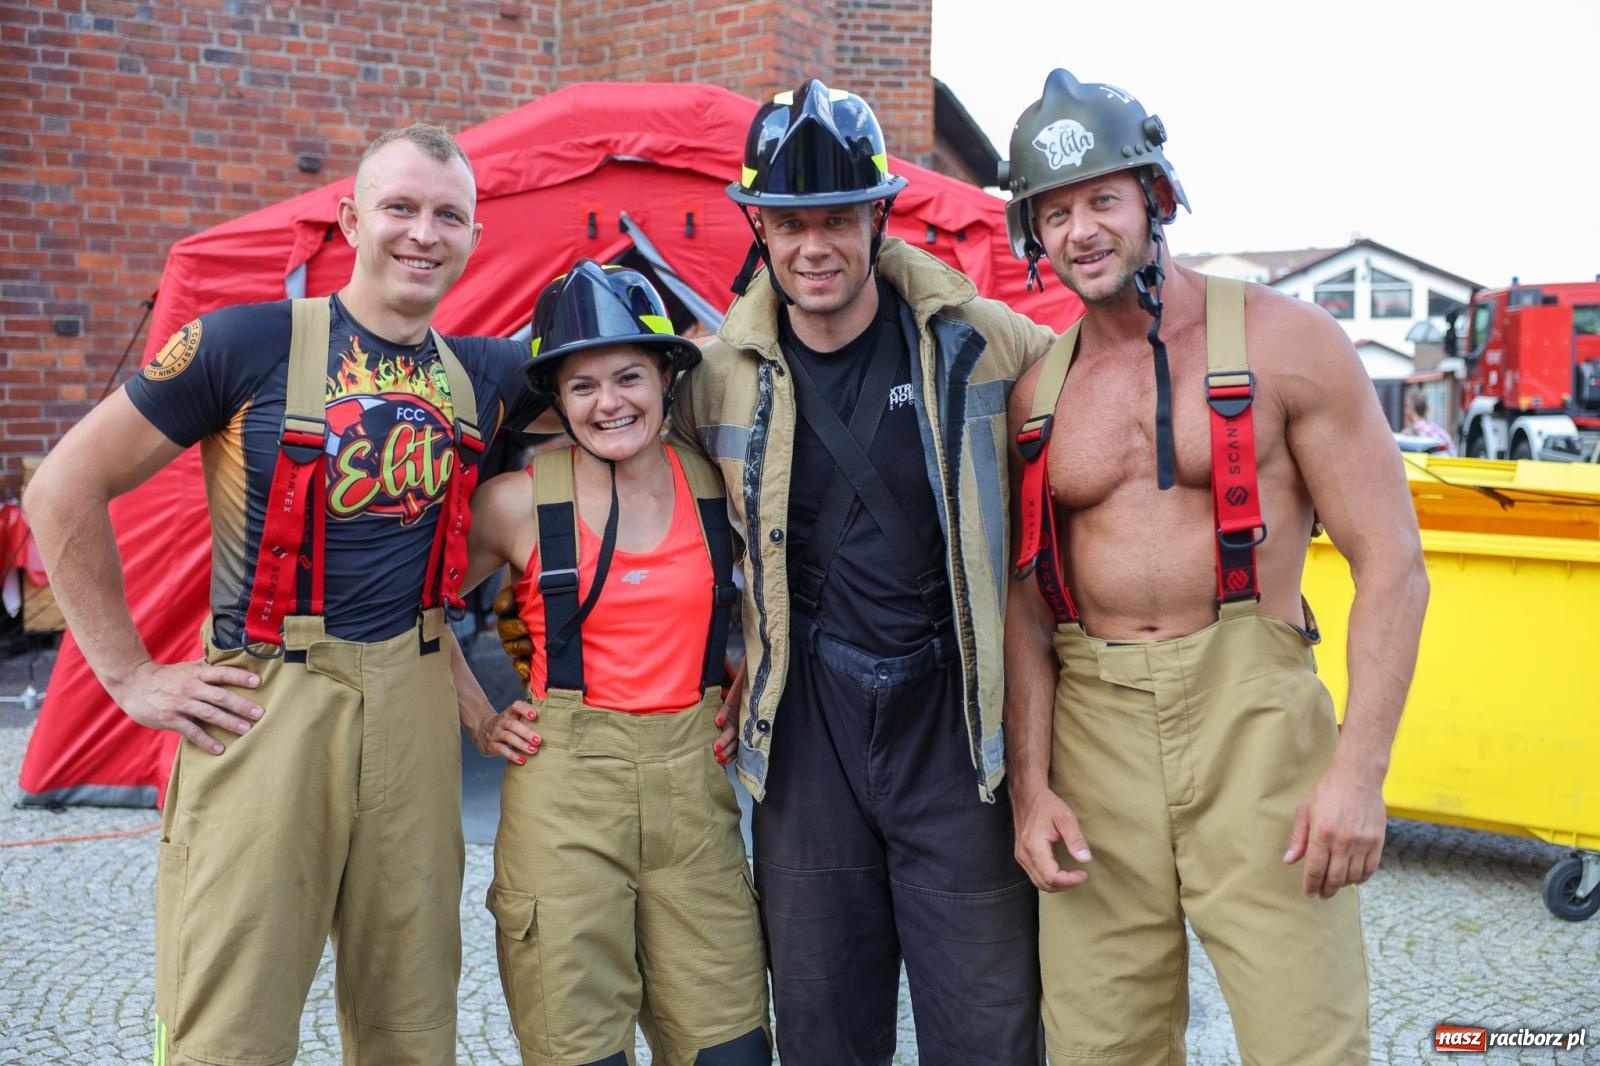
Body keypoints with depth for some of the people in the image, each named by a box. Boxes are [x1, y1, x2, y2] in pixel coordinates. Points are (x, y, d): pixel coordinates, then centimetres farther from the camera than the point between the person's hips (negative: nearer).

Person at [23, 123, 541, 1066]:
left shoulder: (481, 376, 8)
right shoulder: (249, 343, -5)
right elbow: (66, 492, -1)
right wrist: (130, 674, -2)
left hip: (414, 704, 4)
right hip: (267, 704, -4)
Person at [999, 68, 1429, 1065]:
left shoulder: (1285, 340, -2)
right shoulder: (1037, 392, 9)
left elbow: (1392, 564, -5)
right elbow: (1028, 600, 10)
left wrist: (1359, 768, -13)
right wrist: (1031, 787, 2)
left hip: (1255, 721, -3)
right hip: (1095, 732, 3)